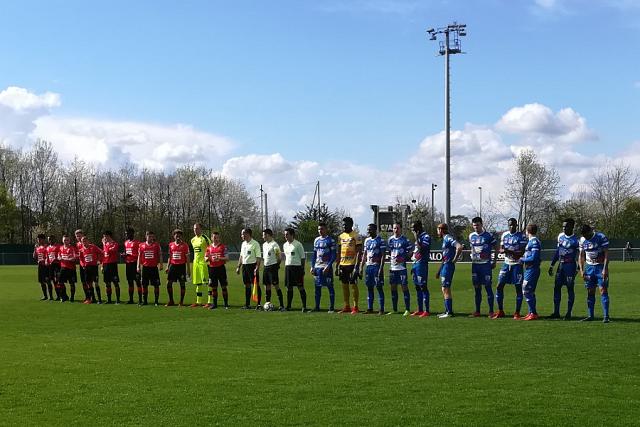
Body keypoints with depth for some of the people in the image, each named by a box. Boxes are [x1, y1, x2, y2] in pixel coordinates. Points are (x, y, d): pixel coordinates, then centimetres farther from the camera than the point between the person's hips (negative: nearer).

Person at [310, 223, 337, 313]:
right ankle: (317, 307, 15)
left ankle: (332, 307, 3)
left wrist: (328, 266, -17)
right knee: (317, 287, 8)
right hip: (317, 267, 6)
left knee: (330, 287, -2)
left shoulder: (330, 240, -5)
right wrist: (312, 266, 10)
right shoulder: (316, 240, 13)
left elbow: (334, 255, -9)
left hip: (327, 267, -6)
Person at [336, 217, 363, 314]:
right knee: (344, 285, 9)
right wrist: (337, 266, 14)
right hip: (343, 265, 7)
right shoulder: (341, 236, 13)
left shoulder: (355, 236, -7)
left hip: (352, 264, -7)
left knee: (353, 285, -4)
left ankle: (355, 307, 1)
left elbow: (359, 252, -10)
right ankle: (347, 306, 16)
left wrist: (357, 265, -18)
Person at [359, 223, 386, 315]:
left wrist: (381, 268, -17)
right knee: (369, 287, 8)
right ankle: (370, 308, 13)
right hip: (368, 266, 7)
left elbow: (383, 255, -10)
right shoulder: (367, 240, 14)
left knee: (379, 287, -5)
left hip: (377, 266, -6)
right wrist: (361, 267, 13)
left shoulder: (380, 241, -7)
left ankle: (381, 309, -2)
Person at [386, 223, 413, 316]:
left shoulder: (405, 240, -4)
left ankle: (407, 310, -2)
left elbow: (411, 251, -3)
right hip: (392, 267, 5)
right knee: (393, 287, 9)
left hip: (402, 267, -5)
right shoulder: (390, 239, 11)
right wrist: (390, 258, 10)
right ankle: (395, 309, 18)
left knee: (404, 287, -6)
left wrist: (404, 258, -15)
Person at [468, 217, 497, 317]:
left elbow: (496, 248, 1)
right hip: (475, 264, 5)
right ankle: (477, 311, 14)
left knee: (488, 287, -6)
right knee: (477, 288, 8)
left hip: (486, 264, -5)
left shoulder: (488, 236, -4)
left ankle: (491, 311, -1)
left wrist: (493, 261, -2)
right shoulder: (471, 236, 10)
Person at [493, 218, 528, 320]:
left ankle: (517, 313, 6)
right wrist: (503, 250, -13)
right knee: (499, 286, 1)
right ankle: (500, 311, 11)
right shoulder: (504, 235, 9)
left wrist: (510, 251, -25)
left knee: (518, 288, -2)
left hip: (517, 264, -5)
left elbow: (522, 252, -12)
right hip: (506, 264, 5)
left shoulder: (521, 236, -7)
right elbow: (501, 249, 11)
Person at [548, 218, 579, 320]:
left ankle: (568, 313, 5)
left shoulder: (575, 240, -11)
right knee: (557, 287, 6)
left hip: (570, 265, -7)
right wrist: (552, 265, 17)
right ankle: (556, 312, 13)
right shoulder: (560, 236, 10)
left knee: (570, 288, -1)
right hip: (561, 265, 7)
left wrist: (577, 269, -19)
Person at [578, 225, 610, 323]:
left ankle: (606, 316, -11)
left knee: (603, 290, -11)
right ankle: (590, 316, 11)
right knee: (590, 292, 5)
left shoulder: (601, 237, -11)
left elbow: (606, 254, -12)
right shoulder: (582, 240, 5)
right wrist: (581, 270, 4)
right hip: (589, 267, 5)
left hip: (601, 267, -5)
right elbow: (581, 256, 13)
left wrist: (605, 269, -18)